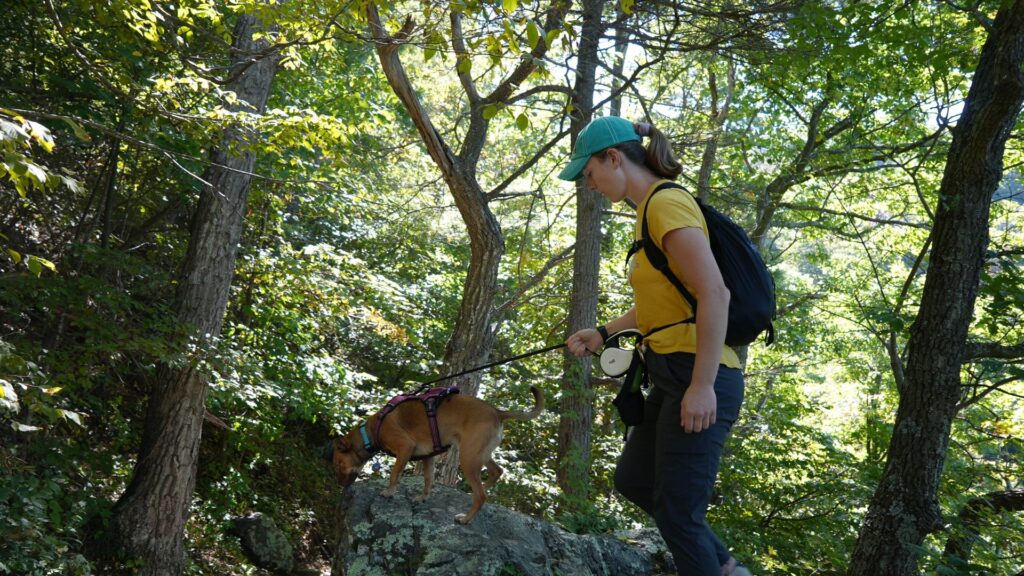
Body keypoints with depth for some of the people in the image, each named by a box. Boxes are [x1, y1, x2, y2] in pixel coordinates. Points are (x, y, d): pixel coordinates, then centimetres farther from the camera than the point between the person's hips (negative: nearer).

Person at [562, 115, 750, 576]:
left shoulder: (667, 203, -15)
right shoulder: (650, 209, 15)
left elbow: (714, 295, -23)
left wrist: (703, 385, -24)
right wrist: (603, 333, 18)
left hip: (699, 381, -11)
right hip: (672, 376, 11)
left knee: (676, 512, -1)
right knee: (633, 480, 22)